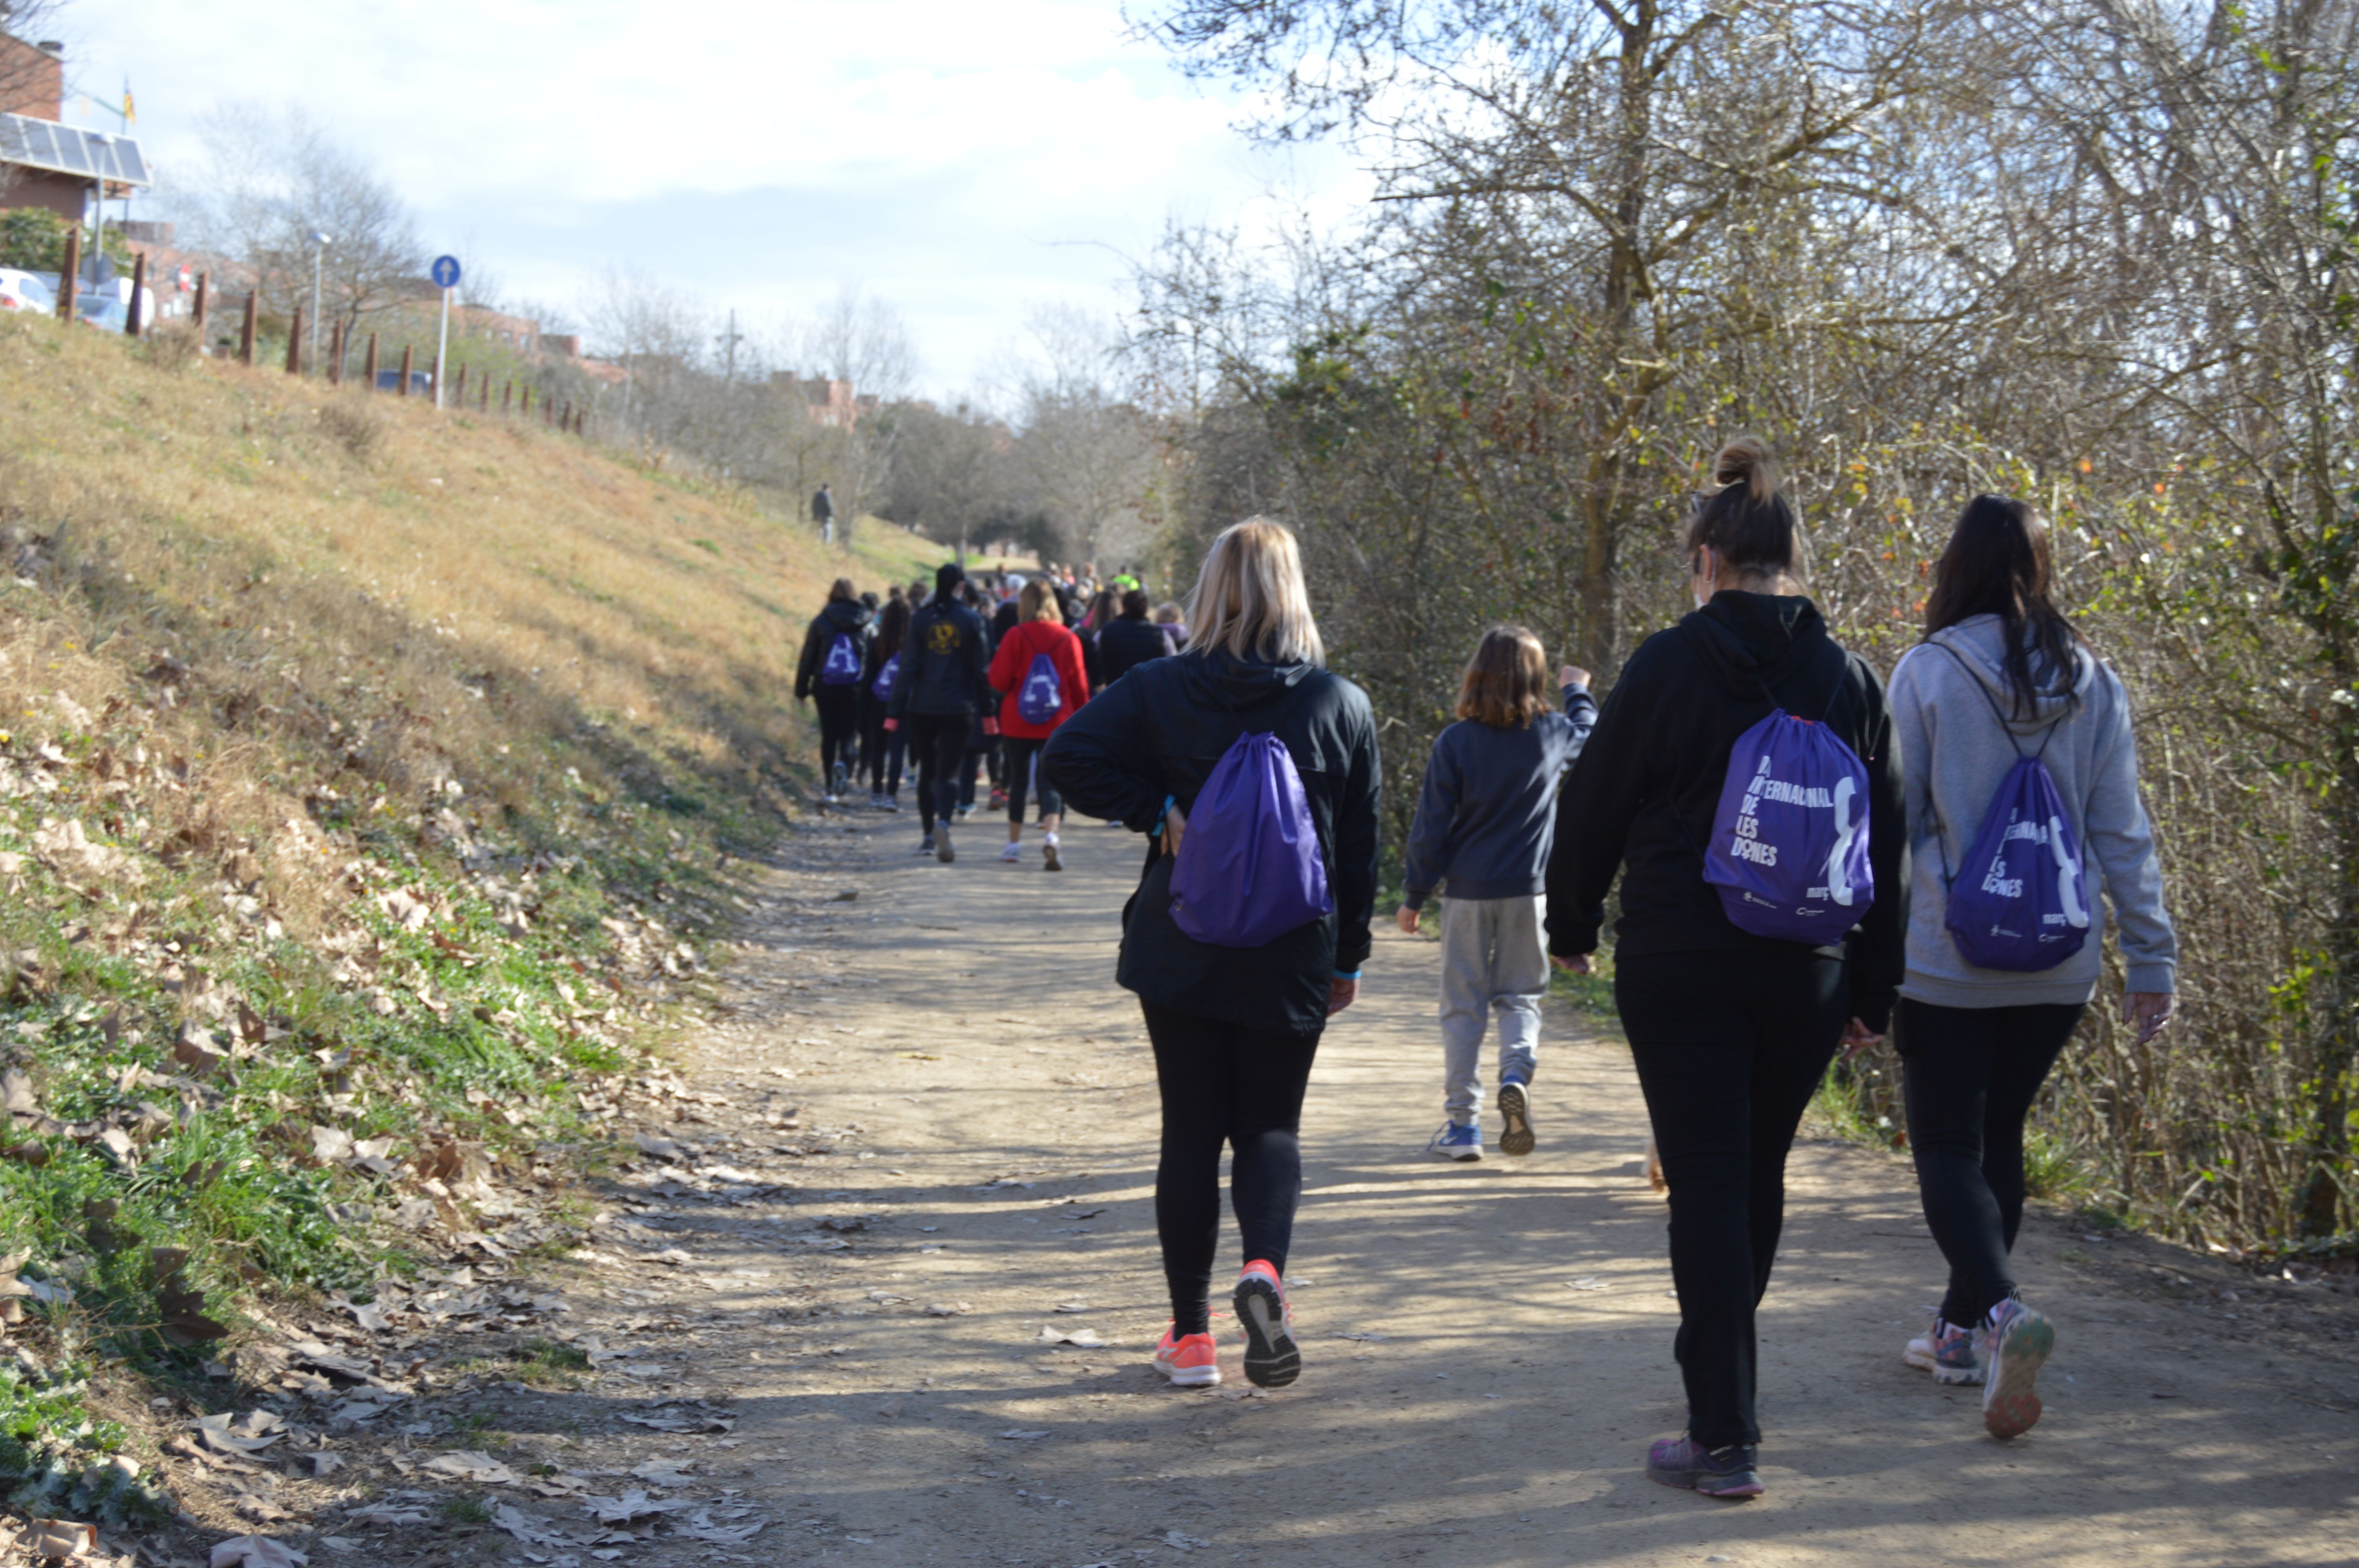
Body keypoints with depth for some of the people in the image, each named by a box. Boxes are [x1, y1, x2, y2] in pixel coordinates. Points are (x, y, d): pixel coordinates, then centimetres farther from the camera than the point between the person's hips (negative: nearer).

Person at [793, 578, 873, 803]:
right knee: (848, 735, 5)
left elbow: (808, 658, 2)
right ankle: (843, 765, -27)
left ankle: (829, 787, 11)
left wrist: (801, 690, 8)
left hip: (825, 689, 1)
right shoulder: (866, 626, 0)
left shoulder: (821, 622, 0)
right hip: (854, 690, -1)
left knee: (828, 736, 9)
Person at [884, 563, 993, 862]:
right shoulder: (972, 621, -1)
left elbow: (908, 667, -2)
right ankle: (943, 822, -31)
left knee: (927, 770, 16)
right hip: (958, 709, -2)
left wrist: (895, 711, -2)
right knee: (949, 773, -5)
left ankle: (929, 836, 18)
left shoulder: (920, 619, 1)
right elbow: (980, 669, 1)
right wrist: (987, 711, 8)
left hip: (922, 708, 2)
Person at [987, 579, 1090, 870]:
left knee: (1018, 780, 14)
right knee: (1050, 782, 0)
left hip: (1018, 724, 0)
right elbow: (1079, 685, 4)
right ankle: (1050, 835, -24)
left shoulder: (1016, 637, -8)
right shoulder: (1069, 639, -2)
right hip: (1056, 724, 0)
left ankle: (1015, 843, 23)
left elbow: (999, 681, -9)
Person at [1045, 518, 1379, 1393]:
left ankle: (1191, 1335, 11)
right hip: (1292, 961, 0)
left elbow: (1068, 756, -15)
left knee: (1191, 1133, 8)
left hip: (1179, 952, 0)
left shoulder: (1161, 690, -4)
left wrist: (1158, 812, -7)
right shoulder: (1341, 704, -1)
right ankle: (1264, 1267, -16)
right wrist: (1348, 959, 10)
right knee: (1271, 1127, 12)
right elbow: (1360, 843, 2)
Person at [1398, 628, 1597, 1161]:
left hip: (1467, 893, -1)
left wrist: (1414, 896, 3)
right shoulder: (1554, 736, -4)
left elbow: (1431, 829, -7)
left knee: (1462, 1007, 7)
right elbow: (1590, 733, 22)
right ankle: (1516, 1077, -16)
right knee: (1519, 997, 13)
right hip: (1526, 892, 1)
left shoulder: (1455, 742, -10)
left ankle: (1462, 1123, 8)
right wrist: (1578, 691, 40)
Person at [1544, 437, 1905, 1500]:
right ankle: (1721, 1370, 39)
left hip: (1679, 966, -4)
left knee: (1706, 1187, -1)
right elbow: (1888, 843, 7)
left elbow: (1596, 805, -2)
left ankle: (1725, 1439, -5)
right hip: (1807, 973, 4)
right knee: (1759, 1176, 19)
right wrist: (1873, 990, 12)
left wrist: (1571, 924, 14)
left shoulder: (1670, 665, -8)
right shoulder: (1851, 681, 4)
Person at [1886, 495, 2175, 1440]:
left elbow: (1892, 823, -7)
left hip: (1947, 962, -4)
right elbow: (2122, 833, 3)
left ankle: (2002, 1308, -22)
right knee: (1999, 1138, 18)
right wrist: (2152, 956, 6)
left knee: (1947, 1148, 2)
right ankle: (1963, 1332, 25)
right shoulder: (2091, 682, 2)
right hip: (2057, 968, 4)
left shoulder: (1927, 674, -9)